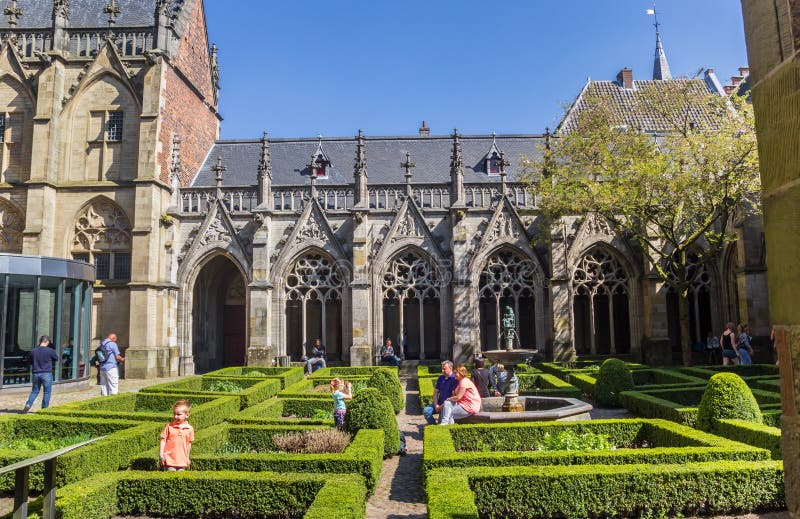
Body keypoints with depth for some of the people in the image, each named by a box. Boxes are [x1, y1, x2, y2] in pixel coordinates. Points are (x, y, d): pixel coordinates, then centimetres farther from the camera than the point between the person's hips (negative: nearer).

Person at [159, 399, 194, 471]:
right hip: (169, 459, -2)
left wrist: (187, 458, 15)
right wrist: (161, 455, -4)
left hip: (182, 461, 2)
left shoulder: (190, 429, 0)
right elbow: (163, 440, 0)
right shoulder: (169, 426, -4)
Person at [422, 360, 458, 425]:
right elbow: (435, 392, 13)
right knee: (426, 411, -14)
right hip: (439, 403, 6)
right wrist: (436, 405, -2)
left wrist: (443, 406, -15)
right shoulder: (440, 378, 13)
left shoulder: (454, 379, -10)